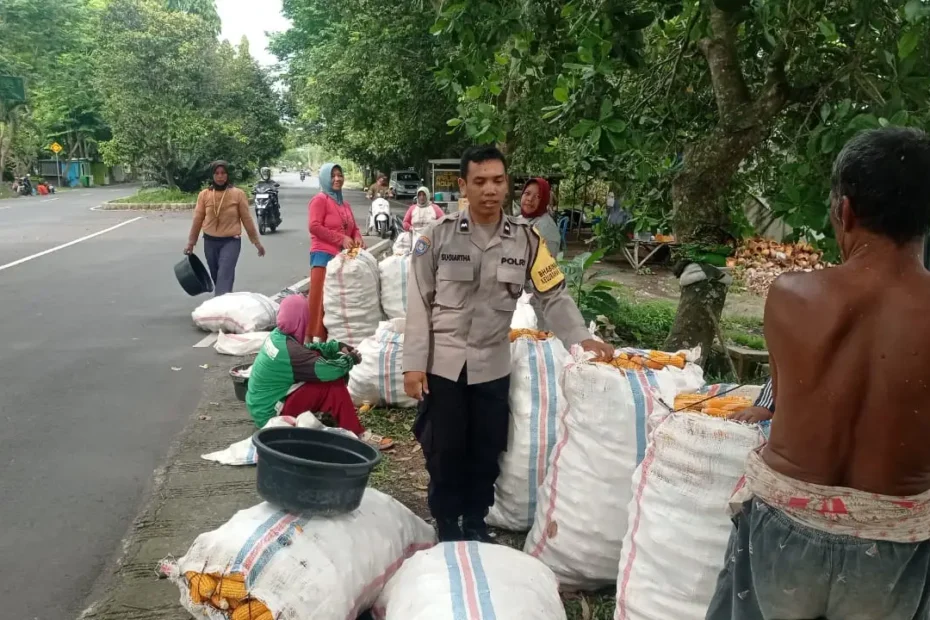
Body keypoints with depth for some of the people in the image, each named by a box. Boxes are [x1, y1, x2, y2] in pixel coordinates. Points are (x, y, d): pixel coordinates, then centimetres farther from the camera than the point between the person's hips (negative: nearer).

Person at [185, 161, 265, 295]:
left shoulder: (238, 194, -6)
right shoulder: (204, 195, -1)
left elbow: (247, 219, 0)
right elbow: (198, 220, 6)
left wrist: (256, 242, 3)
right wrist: (191, 243, 8)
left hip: (231, 241, -3)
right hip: (210, 242, 3)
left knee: (224, 276, -16)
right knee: (216, 277, 14)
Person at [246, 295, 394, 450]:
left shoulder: (277, 335, 0)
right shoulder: (290, 351, -27)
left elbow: (308, 351, 11)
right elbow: (330, 370, -31)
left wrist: (337, 346, -3)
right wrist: (349, 359, -10)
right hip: (270, 414, -9)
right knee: (334, 384, -19)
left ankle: (327, 414, 12)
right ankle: (356, 435, -10)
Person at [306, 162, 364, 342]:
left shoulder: (345, 204, 21)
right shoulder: (320, 200, -4)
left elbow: (354, 228, 23)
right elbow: (314, 226, -14)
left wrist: (357, 239, -1)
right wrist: (341, 239, -16)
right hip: (324, 255, -8)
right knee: (321, 297, -11)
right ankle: (313, 338, -9)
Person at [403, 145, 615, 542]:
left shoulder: (526, 239, -3)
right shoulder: (439, 235, -8)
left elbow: (554, 295, 0)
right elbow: (419, 303, -6)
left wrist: (581, 339, -14)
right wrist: (414, 363, -9)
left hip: (492, 366, 2)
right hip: (442, 364, -2)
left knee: (486, 451, 13)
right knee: (443, 449, 9)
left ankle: (475, 522, 35)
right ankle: (446, 524, 32)